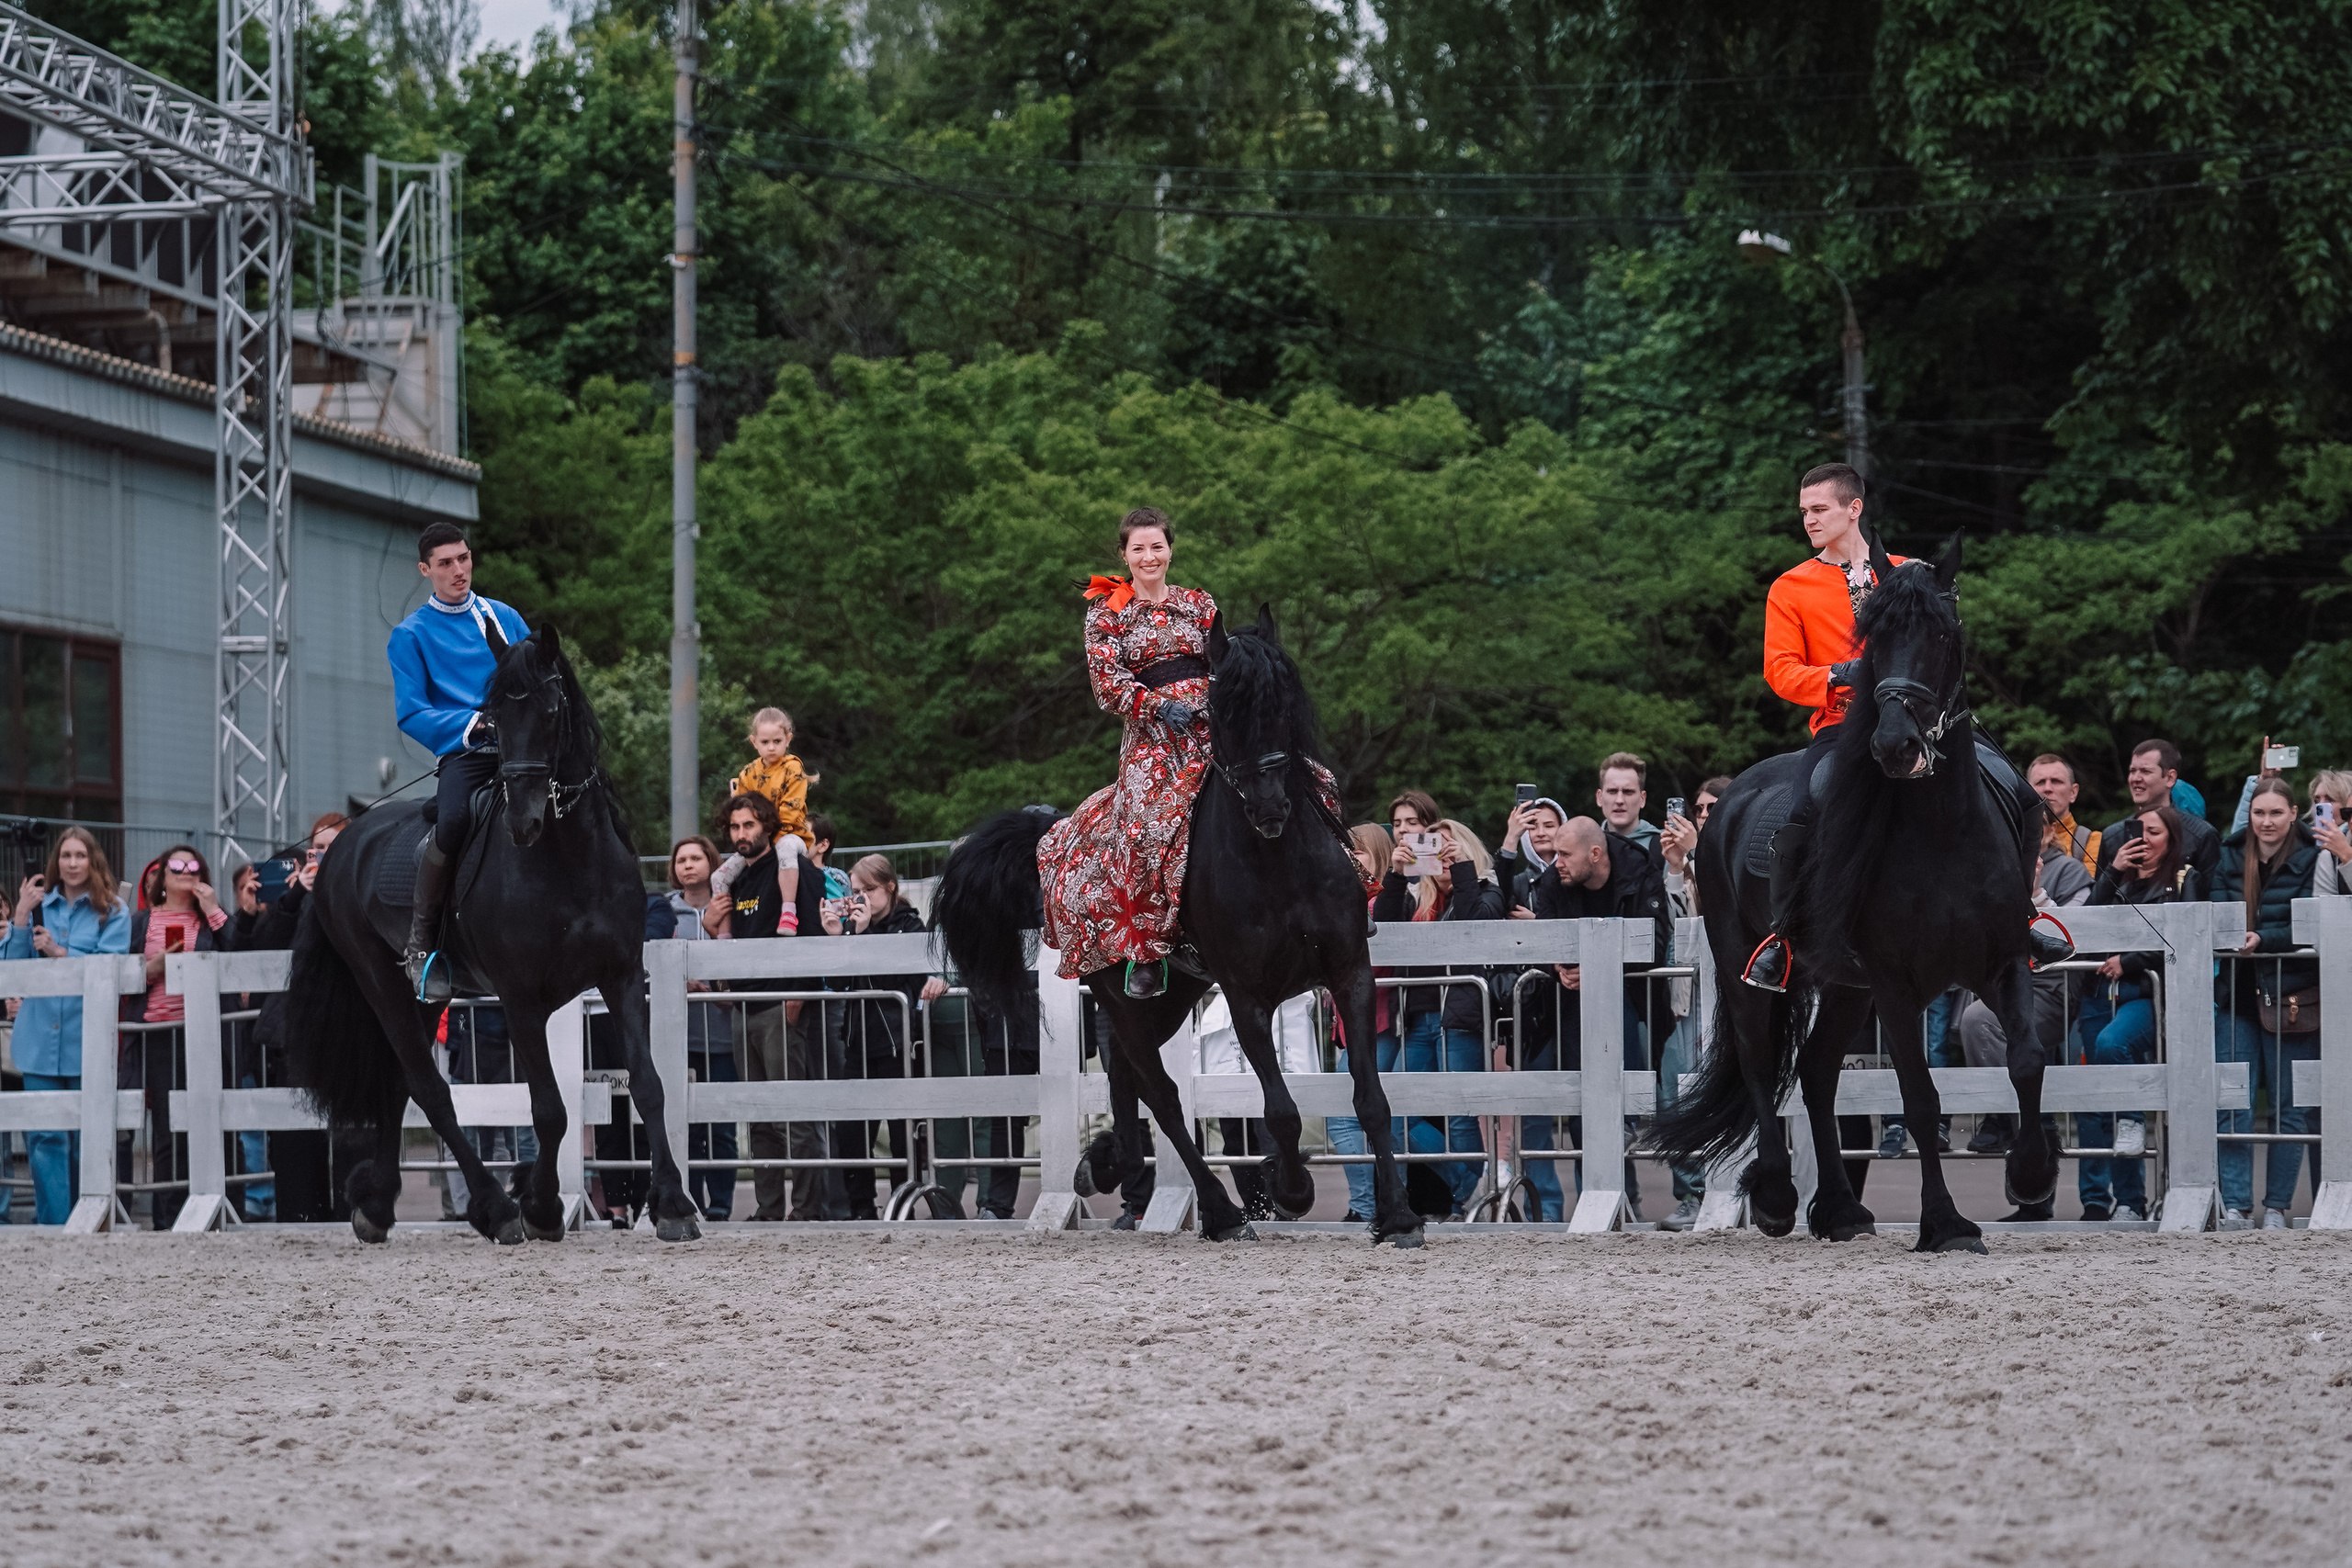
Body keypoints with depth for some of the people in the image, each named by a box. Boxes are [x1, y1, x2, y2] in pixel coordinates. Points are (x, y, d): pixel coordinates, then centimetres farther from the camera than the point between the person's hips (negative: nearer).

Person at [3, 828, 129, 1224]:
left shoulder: (112, 910, 3)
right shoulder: (39, 904, 11)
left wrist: (59, 953, -15)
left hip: (87, 1040, -2)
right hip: (40, 1039, 2)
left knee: (86, 1139, 3)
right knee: (44, 1137, -5)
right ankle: (52, 1224, -3)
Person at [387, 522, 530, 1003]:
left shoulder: (504, 619, 19)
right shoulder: (411, 635, 8)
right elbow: (411, 714, 0)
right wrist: (475, 723, -13)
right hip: (461, 752, -4)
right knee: (452, 822, -34)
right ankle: (420, 943, -19)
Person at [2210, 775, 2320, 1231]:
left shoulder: (2311, 860, -1)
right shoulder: (2229, 857, 10)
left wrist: (2262, 940, -20)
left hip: (2290, 996, -3)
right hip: (2236, 993, 3)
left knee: (2290, 1107, 2)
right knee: (2233, 1106, -4)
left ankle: (2277, 1206, 8)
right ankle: (2235, 1206, -4)